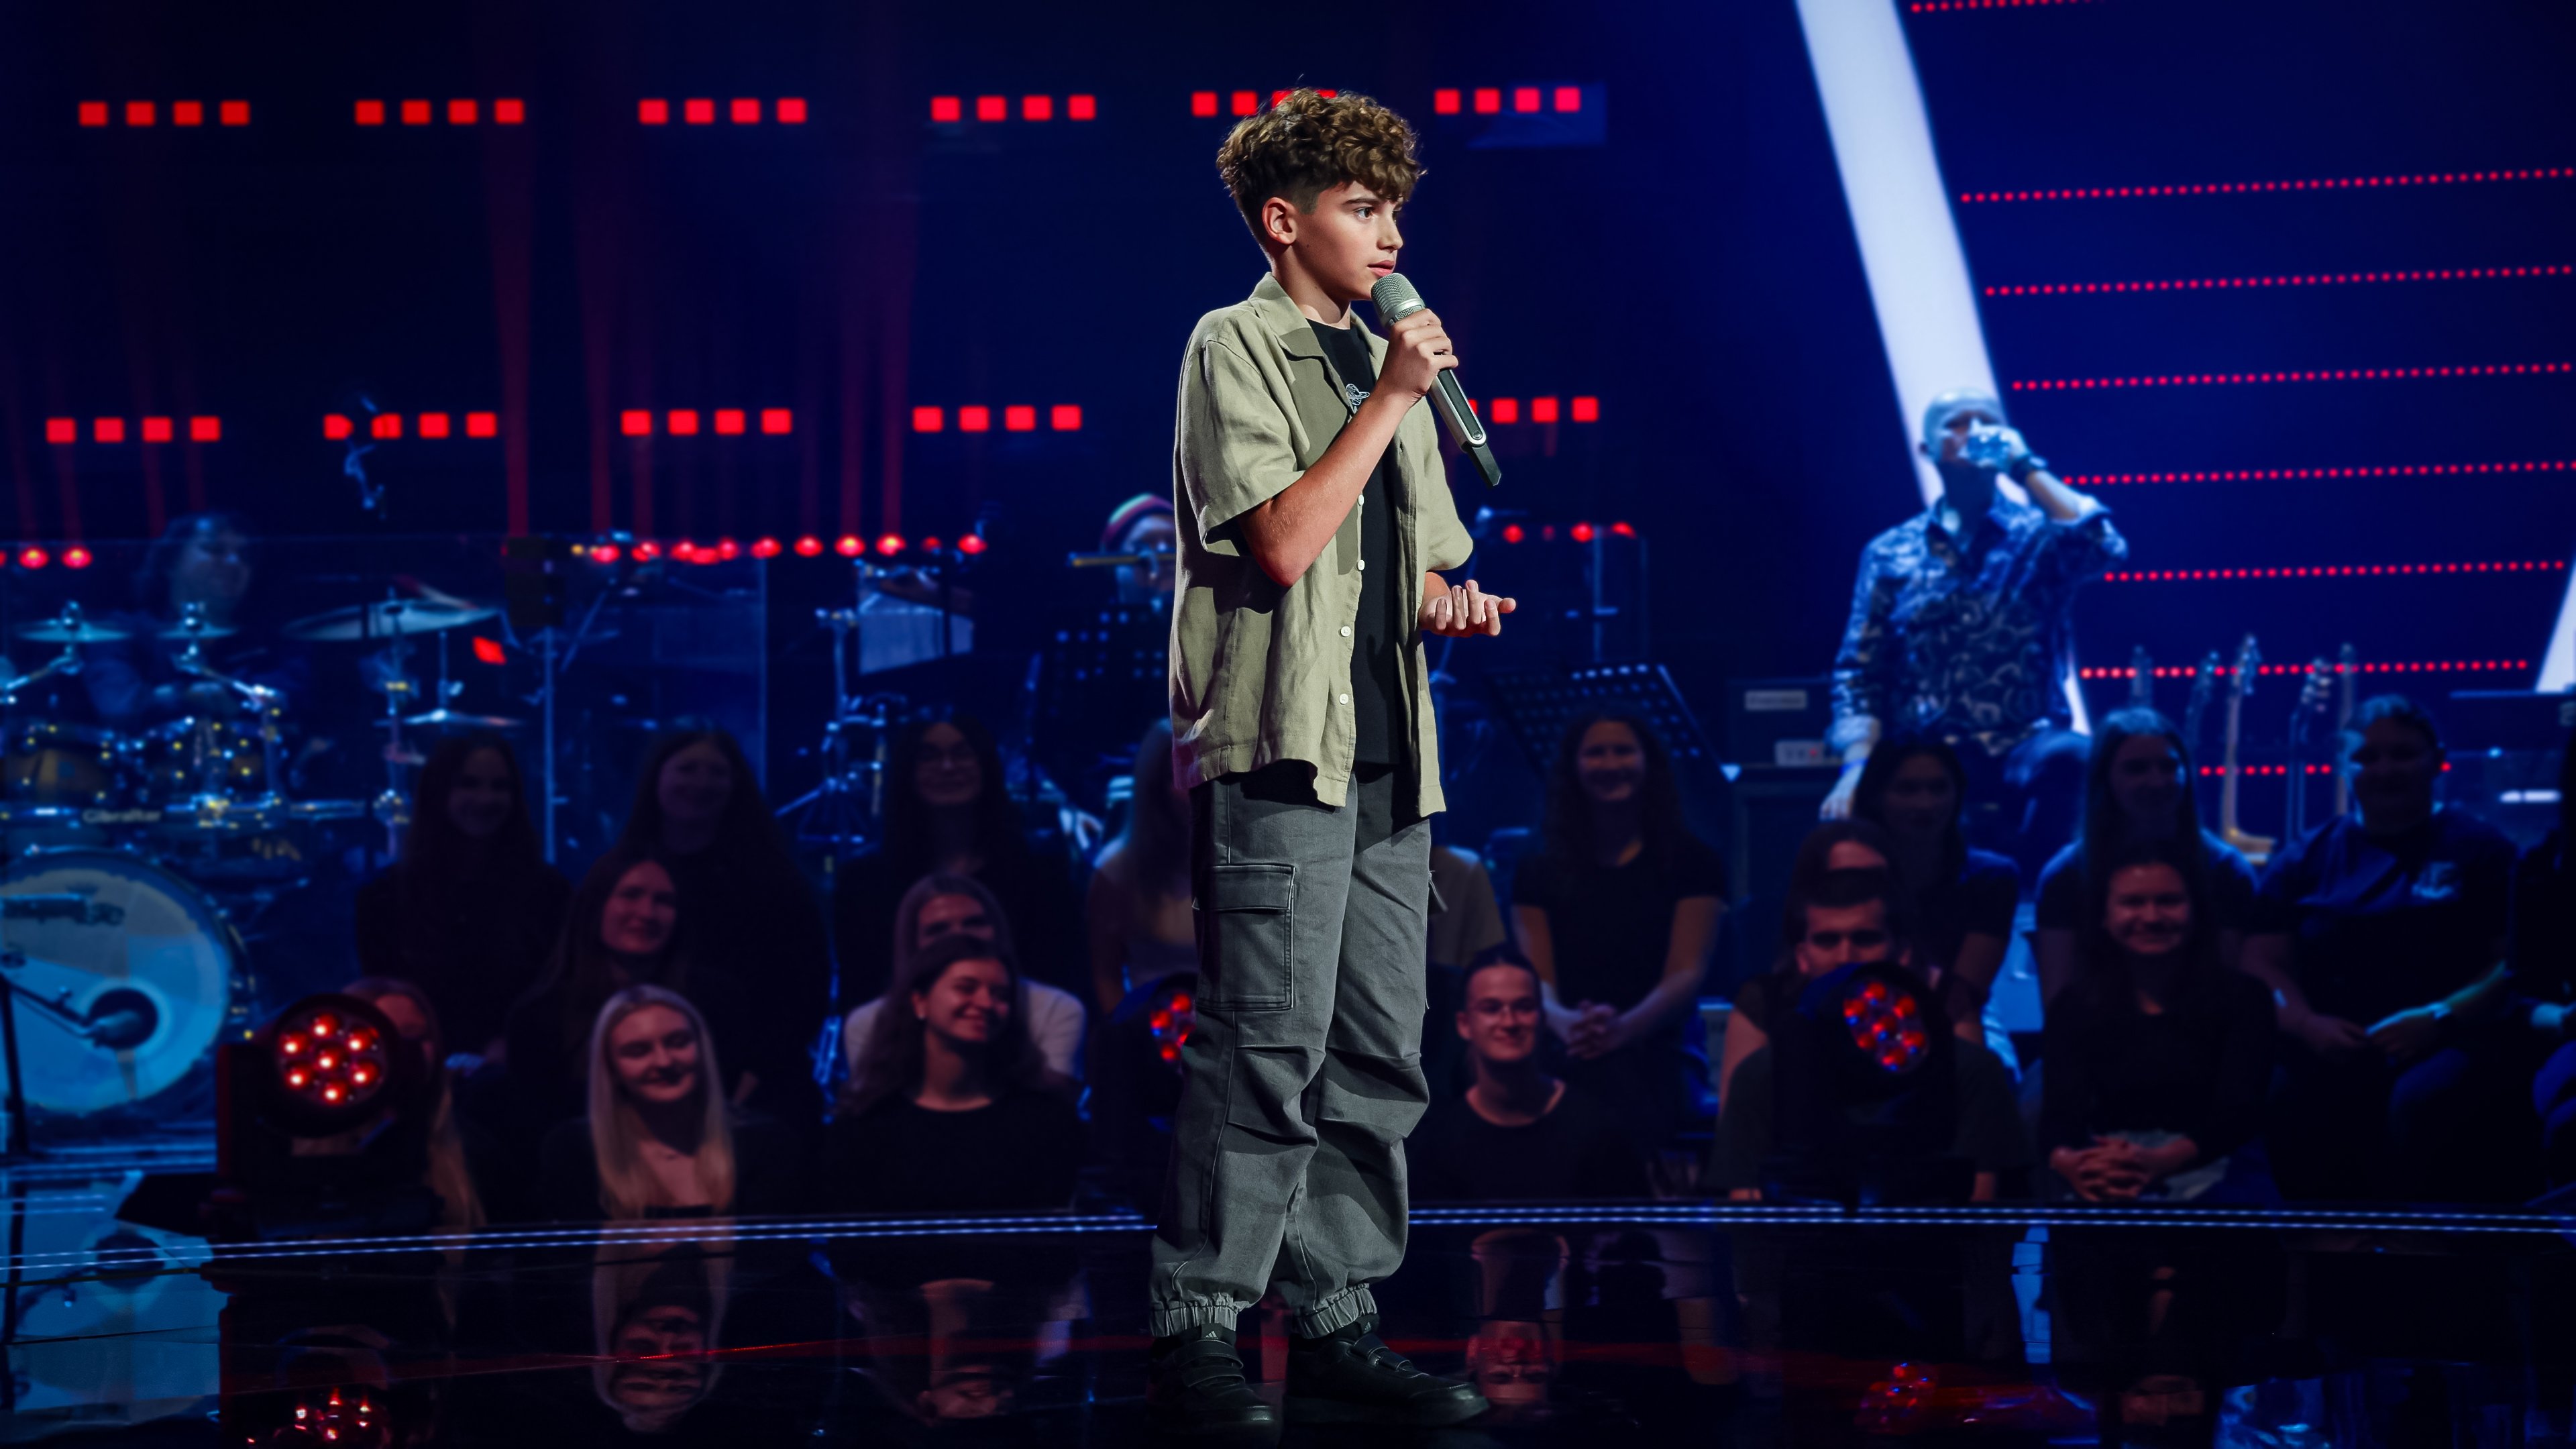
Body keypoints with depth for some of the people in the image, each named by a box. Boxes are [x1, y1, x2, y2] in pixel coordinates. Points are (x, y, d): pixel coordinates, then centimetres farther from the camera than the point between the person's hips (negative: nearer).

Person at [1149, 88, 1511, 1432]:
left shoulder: (1384, 363, 21)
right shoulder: (1236, 347, -3)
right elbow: (1284, 541, -15)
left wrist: (1451, 602, 5)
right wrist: (1387, 400, -11)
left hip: (1386, 755, 8)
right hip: (1277, 749, -8)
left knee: (1376, 1059, 7)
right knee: (1265, 1054, -11)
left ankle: (1335, 1328, 13)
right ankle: (1194, 1334, -6)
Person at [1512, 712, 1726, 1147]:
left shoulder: (1693, 862, 12)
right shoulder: (1539, 873, 18)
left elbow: (1688, 973, 0)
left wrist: (1623, 1028, -23)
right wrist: (1564, 1023, -21)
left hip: (1656, 1050, -2)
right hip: (1567, 1057, 2)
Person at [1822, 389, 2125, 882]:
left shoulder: (2040, 536, 9)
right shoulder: (1892, 553, 13)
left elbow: (2104, 548, -14)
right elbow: (1861, 670, 8)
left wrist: (2025, 467, -7)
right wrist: (1857, 767, -8)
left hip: (2026, 751, 0)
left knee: (2067, 757, -36)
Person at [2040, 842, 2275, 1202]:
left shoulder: (2241, 997, 6)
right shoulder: (2075, 1007, 12)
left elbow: (2238, 1111, -8)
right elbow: (2061, 1112, -2)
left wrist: (2160, 1161, -31)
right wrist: (2066, 1161, -31)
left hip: (2206, 1169, 0)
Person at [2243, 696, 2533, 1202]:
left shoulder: (2478, 848, 9)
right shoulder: (2308, 858, 18)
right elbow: (2264, 961, 11)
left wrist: (2438, 1019, -15)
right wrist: (2308, 1025, -9)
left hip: (2453, 1045, -2)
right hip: (2332, 1053, 2)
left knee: (2424, 1104, -37)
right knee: (2291, 1109, -33)